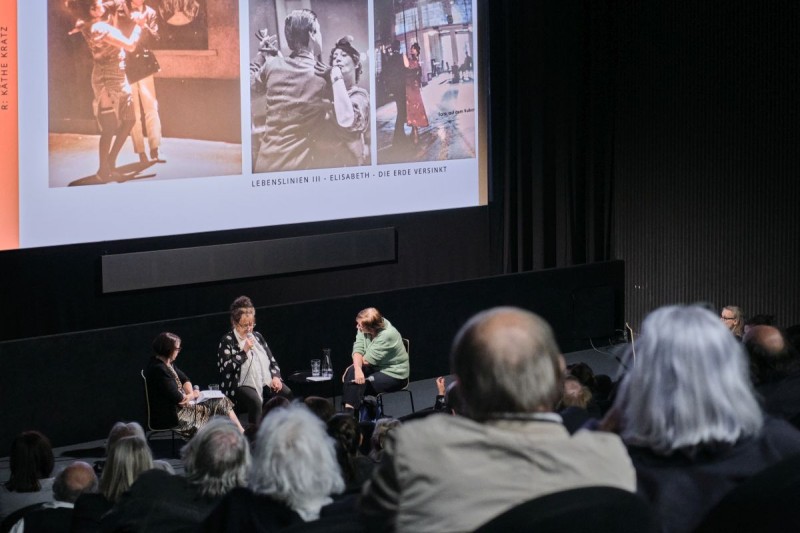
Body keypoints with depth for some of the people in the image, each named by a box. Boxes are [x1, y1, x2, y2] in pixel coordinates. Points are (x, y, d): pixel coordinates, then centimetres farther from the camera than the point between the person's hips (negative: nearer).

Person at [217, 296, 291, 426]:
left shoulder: (257, 336, 18)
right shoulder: (227, 341, 0)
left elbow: (272, 360, 20)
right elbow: (224, 367, -12)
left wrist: (275, 377, 0)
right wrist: (244, 351, -13)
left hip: (267, 383, 6)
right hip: (242, 385, -6)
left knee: (287, 394, -22)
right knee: (255, 402, -37)